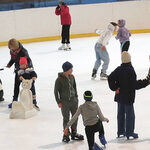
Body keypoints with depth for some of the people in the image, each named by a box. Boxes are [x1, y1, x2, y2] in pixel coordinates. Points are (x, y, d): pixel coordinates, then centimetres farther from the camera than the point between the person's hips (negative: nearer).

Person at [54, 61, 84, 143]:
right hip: (65, 102, -6)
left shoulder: (72, 77, 1)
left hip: (73, 100, 6)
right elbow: (56, 91, -8)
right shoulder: (59, 79, -16)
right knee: (66, 119, 1)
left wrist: (76, 96, 14)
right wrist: (58, 102, -8)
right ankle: (66, 135, 15)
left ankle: (74, 133, 28)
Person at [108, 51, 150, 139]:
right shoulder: (130, 70, -20)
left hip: (120, 96, 7)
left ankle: (121, 132, 25)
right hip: (128, 97, -7)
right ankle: (129, 133, 7)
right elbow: (135, 85, -20)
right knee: (130, 114, 3)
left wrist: (115, 88, 6)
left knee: (121, 113, 16)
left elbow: (110, 78, 1)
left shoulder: (119, 69, -1)